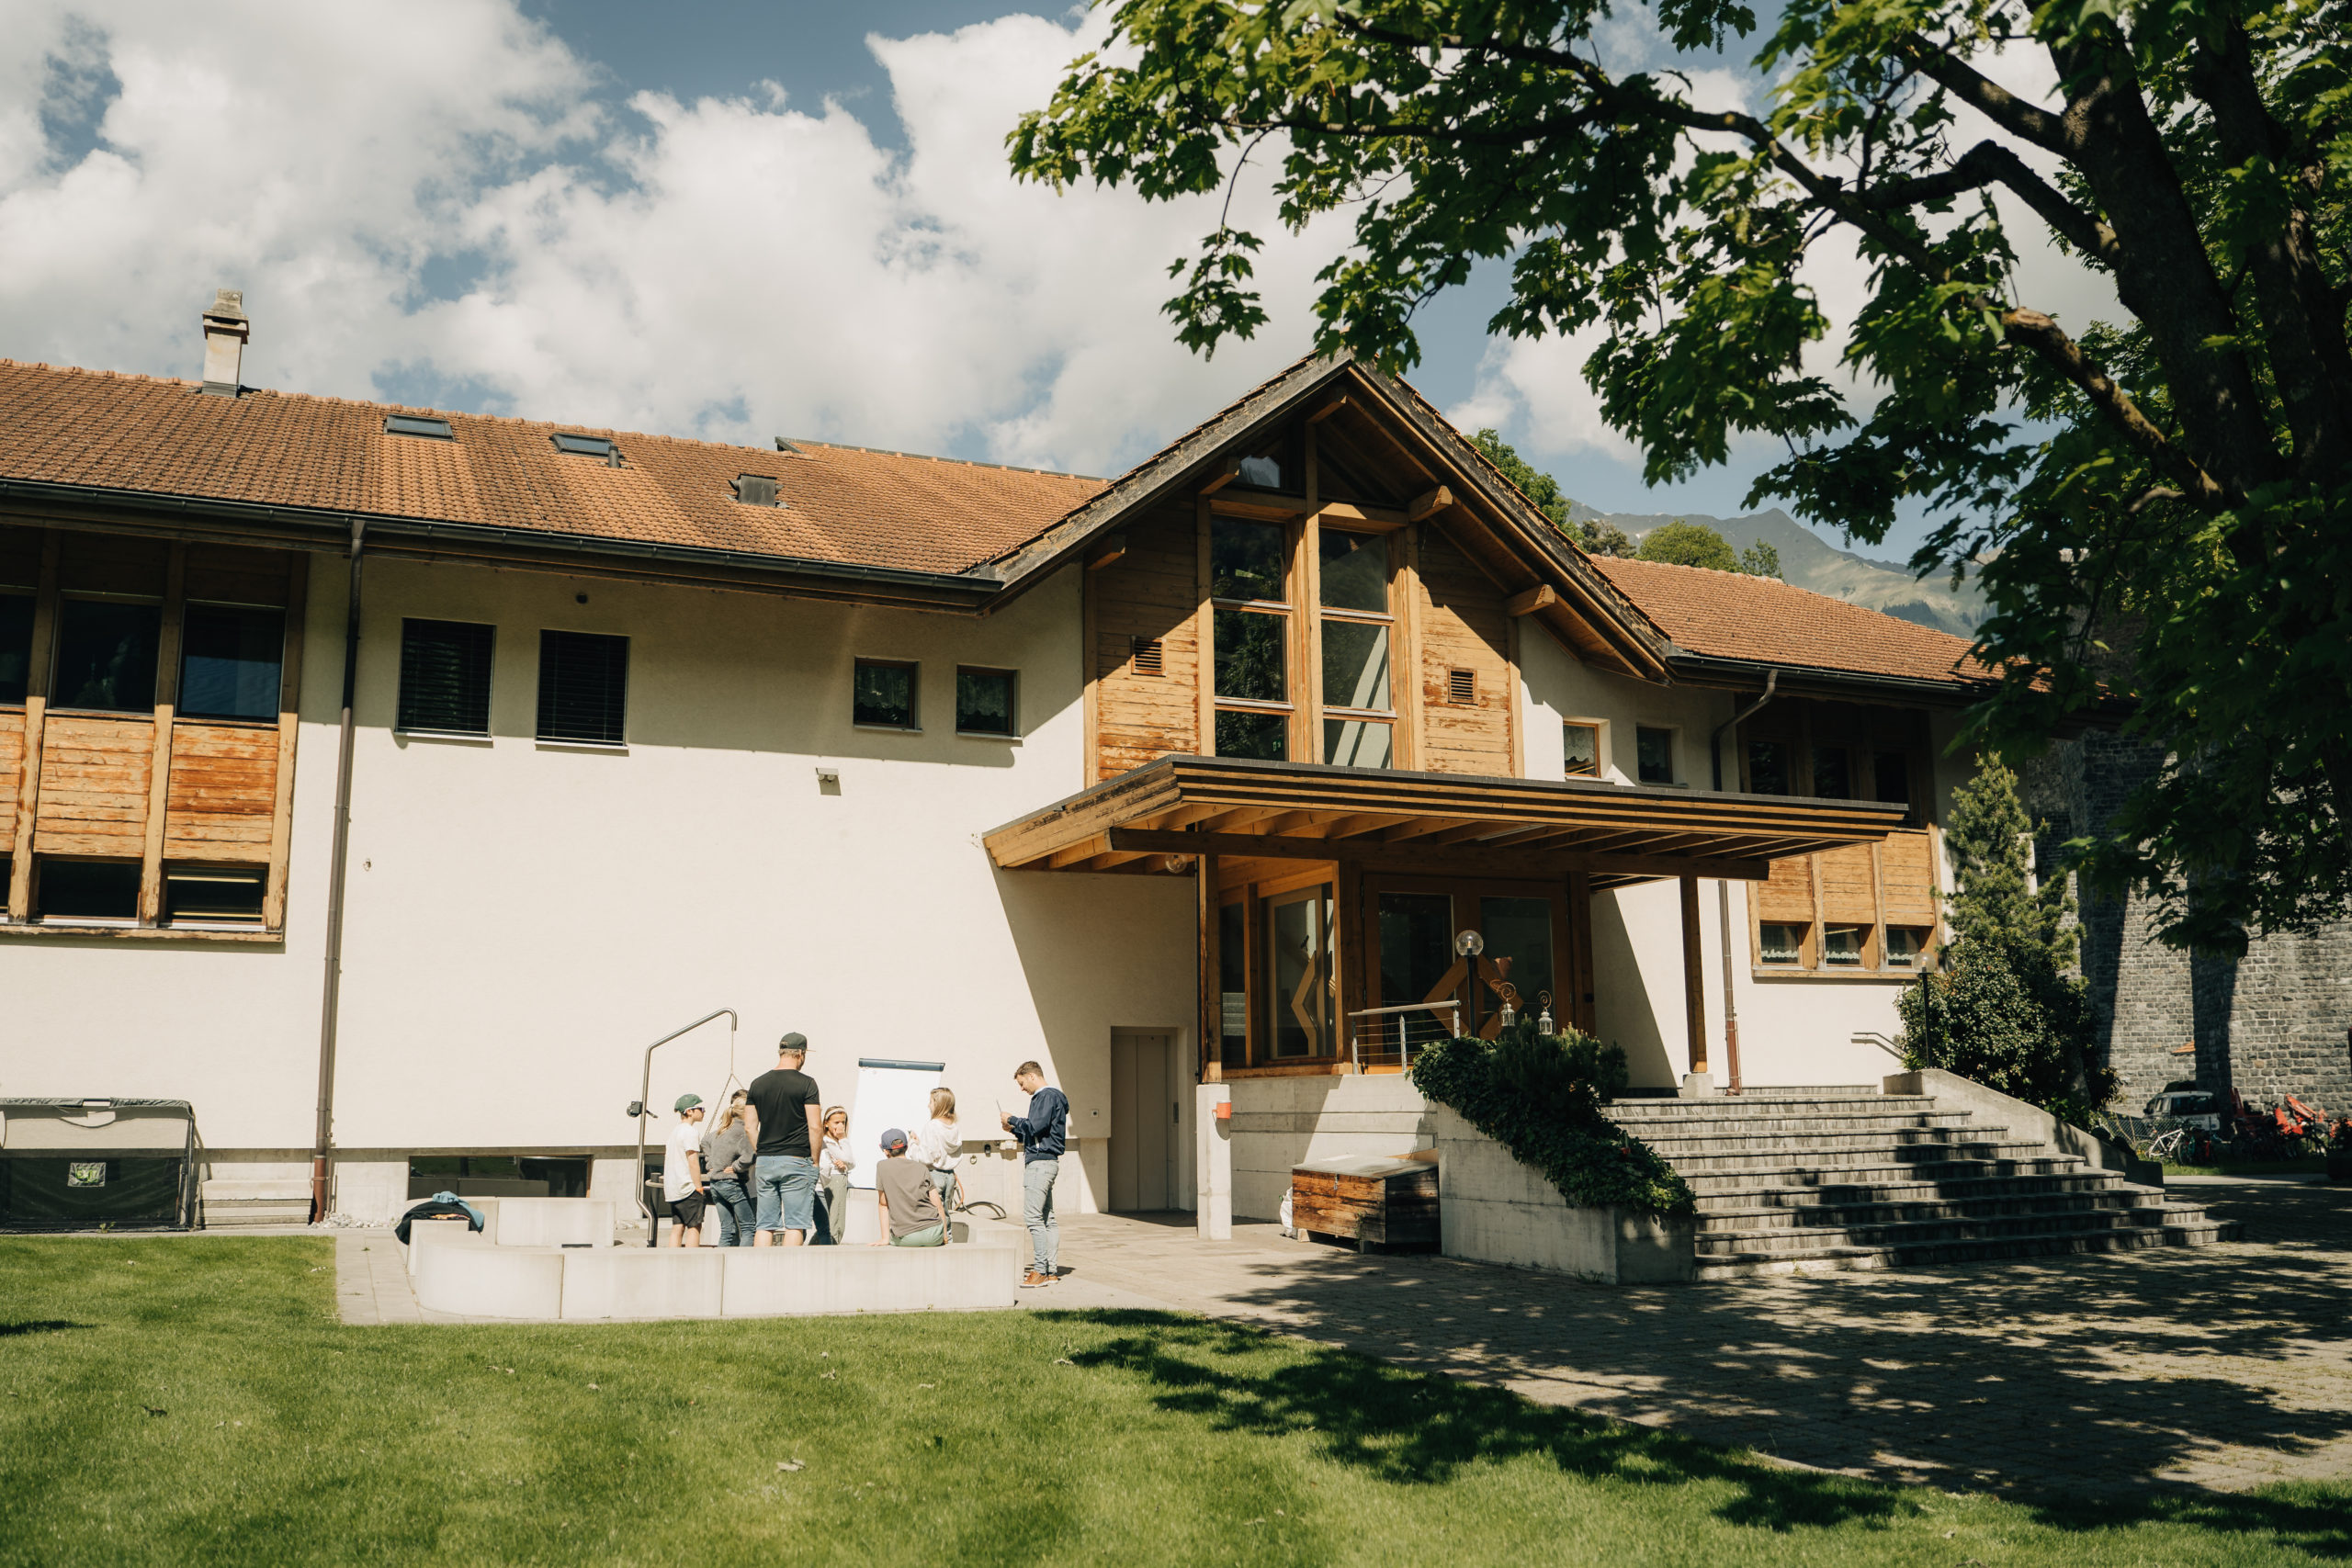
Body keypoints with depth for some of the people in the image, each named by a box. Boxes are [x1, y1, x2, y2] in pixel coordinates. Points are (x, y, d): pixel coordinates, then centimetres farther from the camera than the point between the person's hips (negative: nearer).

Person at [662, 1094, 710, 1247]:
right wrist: (699, 1188, -14)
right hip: (687, 1187, -9)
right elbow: (693, 1162, -17)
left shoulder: (674, 1131, 17)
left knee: (677, 1228, 7)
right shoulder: (690, 1132, -11)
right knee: (694, 1227, -6)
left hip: (672, 1189, 9)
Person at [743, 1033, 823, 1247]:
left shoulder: (758, 1083, 8)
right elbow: (814, 1128, -9)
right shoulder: (806, 1083, -7)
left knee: (765, 1226, 7)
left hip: (764, 1163, 5)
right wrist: (815, 1162, 0)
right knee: (795, 1224, -2)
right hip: (796, 1161, -5)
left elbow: (750, 1127, 10)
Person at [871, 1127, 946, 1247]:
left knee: (876, 1239, 29)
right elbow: (938, 1206, 5)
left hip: (905, 1238, -2)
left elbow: (883, 1204, 3)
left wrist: (885, 1238, 6)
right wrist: (945, 1236, 14)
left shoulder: (882, 1167, 0)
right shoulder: (922, 1168, 7)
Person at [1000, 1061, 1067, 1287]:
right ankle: (1050, 1270, 12)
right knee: (1047, 1218, 10)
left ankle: (1041, 1271, -14)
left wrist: (1012, 1120, -8)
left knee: (1032, 1216, -13)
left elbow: (1036, 1126, -22)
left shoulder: (1047, 1097, -11)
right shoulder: (1045, 1097, 20)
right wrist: (1015, 1130, 17)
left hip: (1041, 1163, -11)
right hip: (1044, 1162, 11)